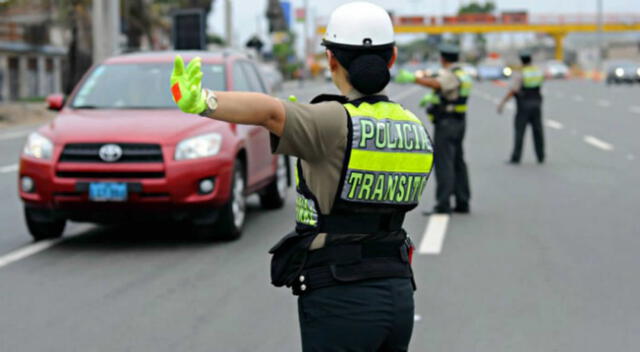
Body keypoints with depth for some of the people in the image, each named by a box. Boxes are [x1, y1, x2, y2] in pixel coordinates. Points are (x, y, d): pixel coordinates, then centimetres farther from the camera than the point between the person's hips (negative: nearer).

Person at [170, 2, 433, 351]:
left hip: (339, 301, -7)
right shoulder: (416, 130, 8)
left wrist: (202, 103, -50)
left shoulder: (334, 123, -14)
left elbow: (271, 111, -34)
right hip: (397, 294, 7)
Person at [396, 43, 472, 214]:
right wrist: (432, 98, 40)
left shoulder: (449, 75, -15)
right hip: (459, 122, 10)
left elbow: (435, 83, -37)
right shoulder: (462, 75, 15)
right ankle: (462, 202, 18)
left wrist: (413, 78, -45)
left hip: (446, 123, -10)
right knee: (458, 163, 14)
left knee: (443, 163, -10)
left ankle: (443, 204, -14)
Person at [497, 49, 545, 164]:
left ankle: (516, 158, -6)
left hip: (523, 105, -5)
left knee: (519, 131, -3)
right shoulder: (538, 71, 4)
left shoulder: (520, 73, -14)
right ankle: (541, 156, 12)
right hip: (536, 104, 5)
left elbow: (513, 90, -21)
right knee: (537, 131, 9)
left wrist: (502, 103, -20)